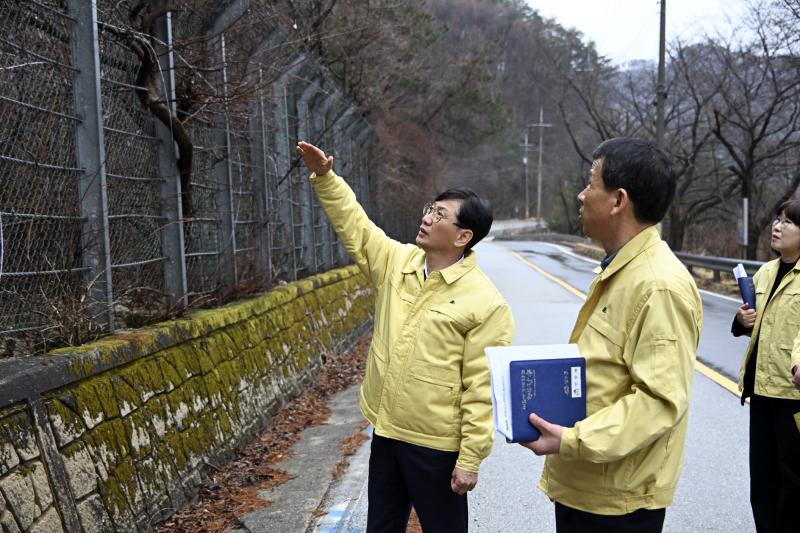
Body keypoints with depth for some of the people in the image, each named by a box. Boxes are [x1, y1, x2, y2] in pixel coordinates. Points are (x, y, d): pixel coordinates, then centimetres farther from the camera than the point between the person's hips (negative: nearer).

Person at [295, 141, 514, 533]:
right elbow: (354, 226, 8)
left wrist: (470, 459, -17)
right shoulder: (398, 262, 1)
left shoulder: (485, 302, -17)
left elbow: (482, 389, -18)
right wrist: (324, 177, -3)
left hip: (435, 444, -6)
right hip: (386, 432, 7)